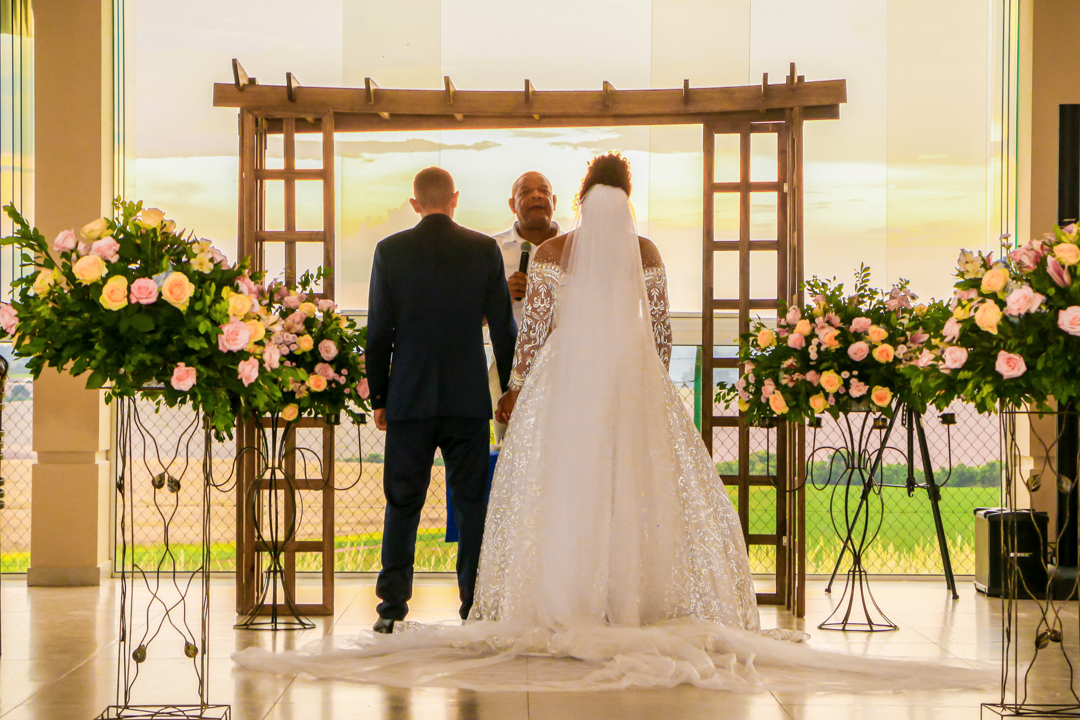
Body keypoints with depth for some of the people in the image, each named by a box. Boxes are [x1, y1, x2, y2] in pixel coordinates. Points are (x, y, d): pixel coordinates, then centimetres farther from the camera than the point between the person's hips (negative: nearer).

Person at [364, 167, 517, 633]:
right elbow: (503, 327, 2)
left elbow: (378, 332, 1)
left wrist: (377, 397, 8)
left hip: (409, 398, 0)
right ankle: (475, 602, 6)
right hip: (468, 398, 0)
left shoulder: (390, 251, -1)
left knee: (403, 503, 6)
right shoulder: (484, 249, 0)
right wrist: (511, 390, 11)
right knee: (472, 502, 7)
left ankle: (392, 606, 5)